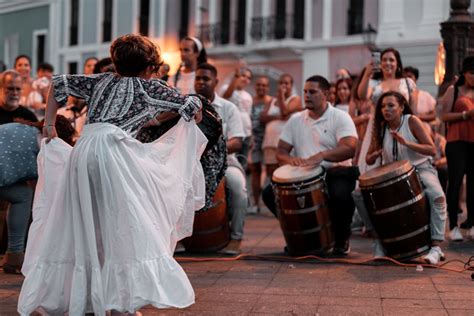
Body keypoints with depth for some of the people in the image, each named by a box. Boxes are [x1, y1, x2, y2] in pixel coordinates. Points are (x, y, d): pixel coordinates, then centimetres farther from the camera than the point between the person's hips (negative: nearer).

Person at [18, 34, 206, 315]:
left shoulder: (102, 80, 25)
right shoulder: (148, 86, 12)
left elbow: (59, 83, 28)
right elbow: (192, 106, 18)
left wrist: (50, 123, 29)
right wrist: (195, 110, 40)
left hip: (82, 151, 6)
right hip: (114, 148, -6)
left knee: (86, 225, 12)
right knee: (125, 223, -4)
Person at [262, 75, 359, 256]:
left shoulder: (340, 117, -3)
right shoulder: (295, 120, 11)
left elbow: (350, 148, -19)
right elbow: (281, 151, 9)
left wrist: (321, 155, -37)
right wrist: (290, 159, -17)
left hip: (335, 172, -4)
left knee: (341, 196, -36)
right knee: (270, 193, -16)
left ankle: (341, 238, -2)